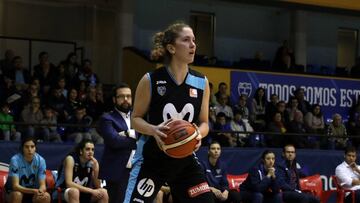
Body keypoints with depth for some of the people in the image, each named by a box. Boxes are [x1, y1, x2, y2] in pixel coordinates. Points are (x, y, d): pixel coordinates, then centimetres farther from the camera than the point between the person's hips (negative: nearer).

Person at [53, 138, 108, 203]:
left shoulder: (93, 162, -3)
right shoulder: (70, 159, -17)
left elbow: (97, 187, -5)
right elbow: (69, 184, -27)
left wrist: (96, 170, -21)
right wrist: (91, 191, -29)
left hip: (82, 193, 6)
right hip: (62, 193, -6)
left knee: (103, 192, -14)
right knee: (74, 191, -38)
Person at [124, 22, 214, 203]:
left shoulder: (201, 83, 0)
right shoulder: (151, 80, -10)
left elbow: (204, 123, 8)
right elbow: (135, 119, -2)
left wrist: (199, 134, -16)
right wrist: (154, 130, -23)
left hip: (185, 159, 3)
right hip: (152, 159, -3)